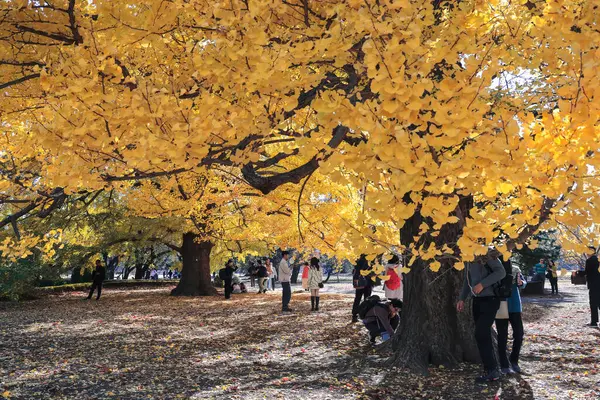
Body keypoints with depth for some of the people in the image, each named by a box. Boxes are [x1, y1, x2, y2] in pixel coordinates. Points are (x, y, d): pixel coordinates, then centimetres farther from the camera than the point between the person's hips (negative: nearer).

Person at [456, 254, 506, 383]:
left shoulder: (488, 256, -11)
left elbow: (501, 272, -21)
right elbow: (467, 280, 20)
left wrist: (482, 284, -24)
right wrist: (462, 299, 14)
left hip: (489, 300, -8)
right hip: (477, 301, 8)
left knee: (481, 334, -12)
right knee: (484, 335, 9)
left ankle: (491, 371, -2)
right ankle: (492, 369, 18)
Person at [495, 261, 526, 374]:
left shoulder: (515, 270, 3)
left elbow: (524, 283, -1)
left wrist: (521, 283, -23)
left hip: (514, 306, 3)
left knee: (519, 334, 5)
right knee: (502, 336, 2)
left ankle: (514, 360, 27)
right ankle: (504, 365, 13)